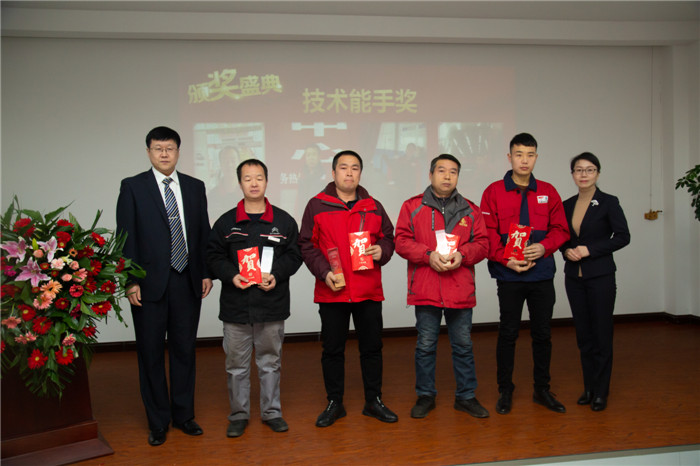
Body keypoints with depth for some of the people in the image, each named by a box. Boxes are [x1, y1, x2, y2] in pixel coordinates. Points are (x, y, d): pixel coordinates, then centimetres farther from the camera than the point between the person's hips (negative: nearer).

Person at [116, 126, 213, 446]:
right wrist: (131, 281, -10)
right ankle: (158, 422, 21)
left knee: (184, 350, 12)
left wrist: (206, 273, 5)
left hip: (188, 282, 3)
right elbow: (126, 238, -4)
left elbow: (204, 234, 11)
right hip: (150, 285, -3)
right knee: (151, 354, 7)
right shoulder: (132, 187, 0)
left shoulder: (195, 187, 9)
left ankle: (183, 414, 27)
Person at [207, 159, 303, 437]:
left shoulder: (283, 221, 3)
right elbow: (213, 257, 4)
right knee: (236, 363, 8)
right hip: (235, 306, 0)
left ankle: (272, 412, 26)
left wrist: (276, 275, -13)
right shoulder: (226, 222, 3)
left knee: (270, 361, 12)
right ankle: (238, 414, 23)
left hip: (272, 304, 0)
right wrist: (232, 276, -13)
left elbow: (294, 256, 3)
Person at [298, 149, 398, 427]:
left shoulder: (373, 207, 9)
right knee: (332, 349, 7)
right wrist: (324, 272, -13)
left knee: (372, 347, 10)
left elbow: (388, 237, 16)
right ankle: (334, 404, 22)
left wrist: (382, 250, -6)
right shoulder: (317, 205, 1)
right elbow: (306, 245, -1)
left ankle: (373, 401, 25)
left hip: (369, 291, 2)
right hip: (331, 291, -2)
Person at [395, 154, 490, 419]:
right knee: (426, 345, 7)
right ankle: (425, 396, 23)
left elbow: (482, 244, 7)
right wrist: (429, 255, -15)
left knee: (463, 345, 10)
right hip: (425, 289, -2)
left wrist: (462, 254, -12)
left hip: (461, 290, 2)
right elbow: (402, 241, -2)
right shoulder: (412, 206, 4)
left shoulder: (470, 210, 10)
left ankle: (466, 396, 25)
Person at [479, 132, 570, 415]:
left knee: (542, 333, 10)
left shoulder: (547, 192, 8)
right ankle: (505, 391, 18)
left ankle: (542, 389, 25)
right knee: (508, 333, 5)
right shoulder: (494, 192, -1)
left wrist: (544, 247, -11)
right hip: (509, 275, -3)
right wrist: (506, 259, -16)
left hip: (542, 275, 3)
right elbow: (488, 233, -5)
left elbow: (560, 229, 8)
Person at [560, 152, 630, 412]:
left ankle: (601, 391, 12)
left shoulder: (608, 203, -4)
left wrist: (590, 250, -15)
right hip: (574, 276, 4)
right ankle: (589, 388, 21)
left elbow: (623, 237, -8)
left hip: (600, 276, -4)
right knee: (583, 334, 10)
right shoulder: (567, 205, 9)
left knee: (601, 334, 1)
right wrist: (566, 251, -5)